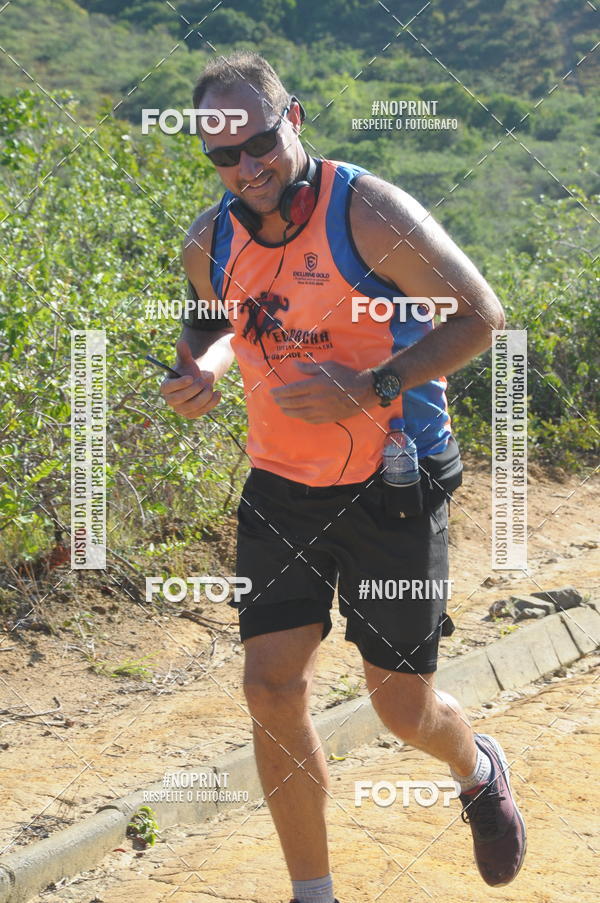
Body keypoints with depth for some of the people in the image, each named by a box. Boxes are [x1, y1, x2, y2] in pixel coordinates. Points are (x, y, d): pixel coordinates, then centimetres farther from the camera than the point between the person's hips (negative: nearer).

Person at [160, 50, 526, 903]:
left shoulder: (368, 211, -17)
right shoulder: (212, 241, 0)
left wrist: (369, 391, -24)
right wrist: (198, 368, -4)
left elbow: (480, 315, -15)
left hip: (392, 487, -4)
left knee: (404, 707, 3)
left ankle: (479, 771, 41)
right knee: (272, 691, -3)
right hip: (281, 488, 5)